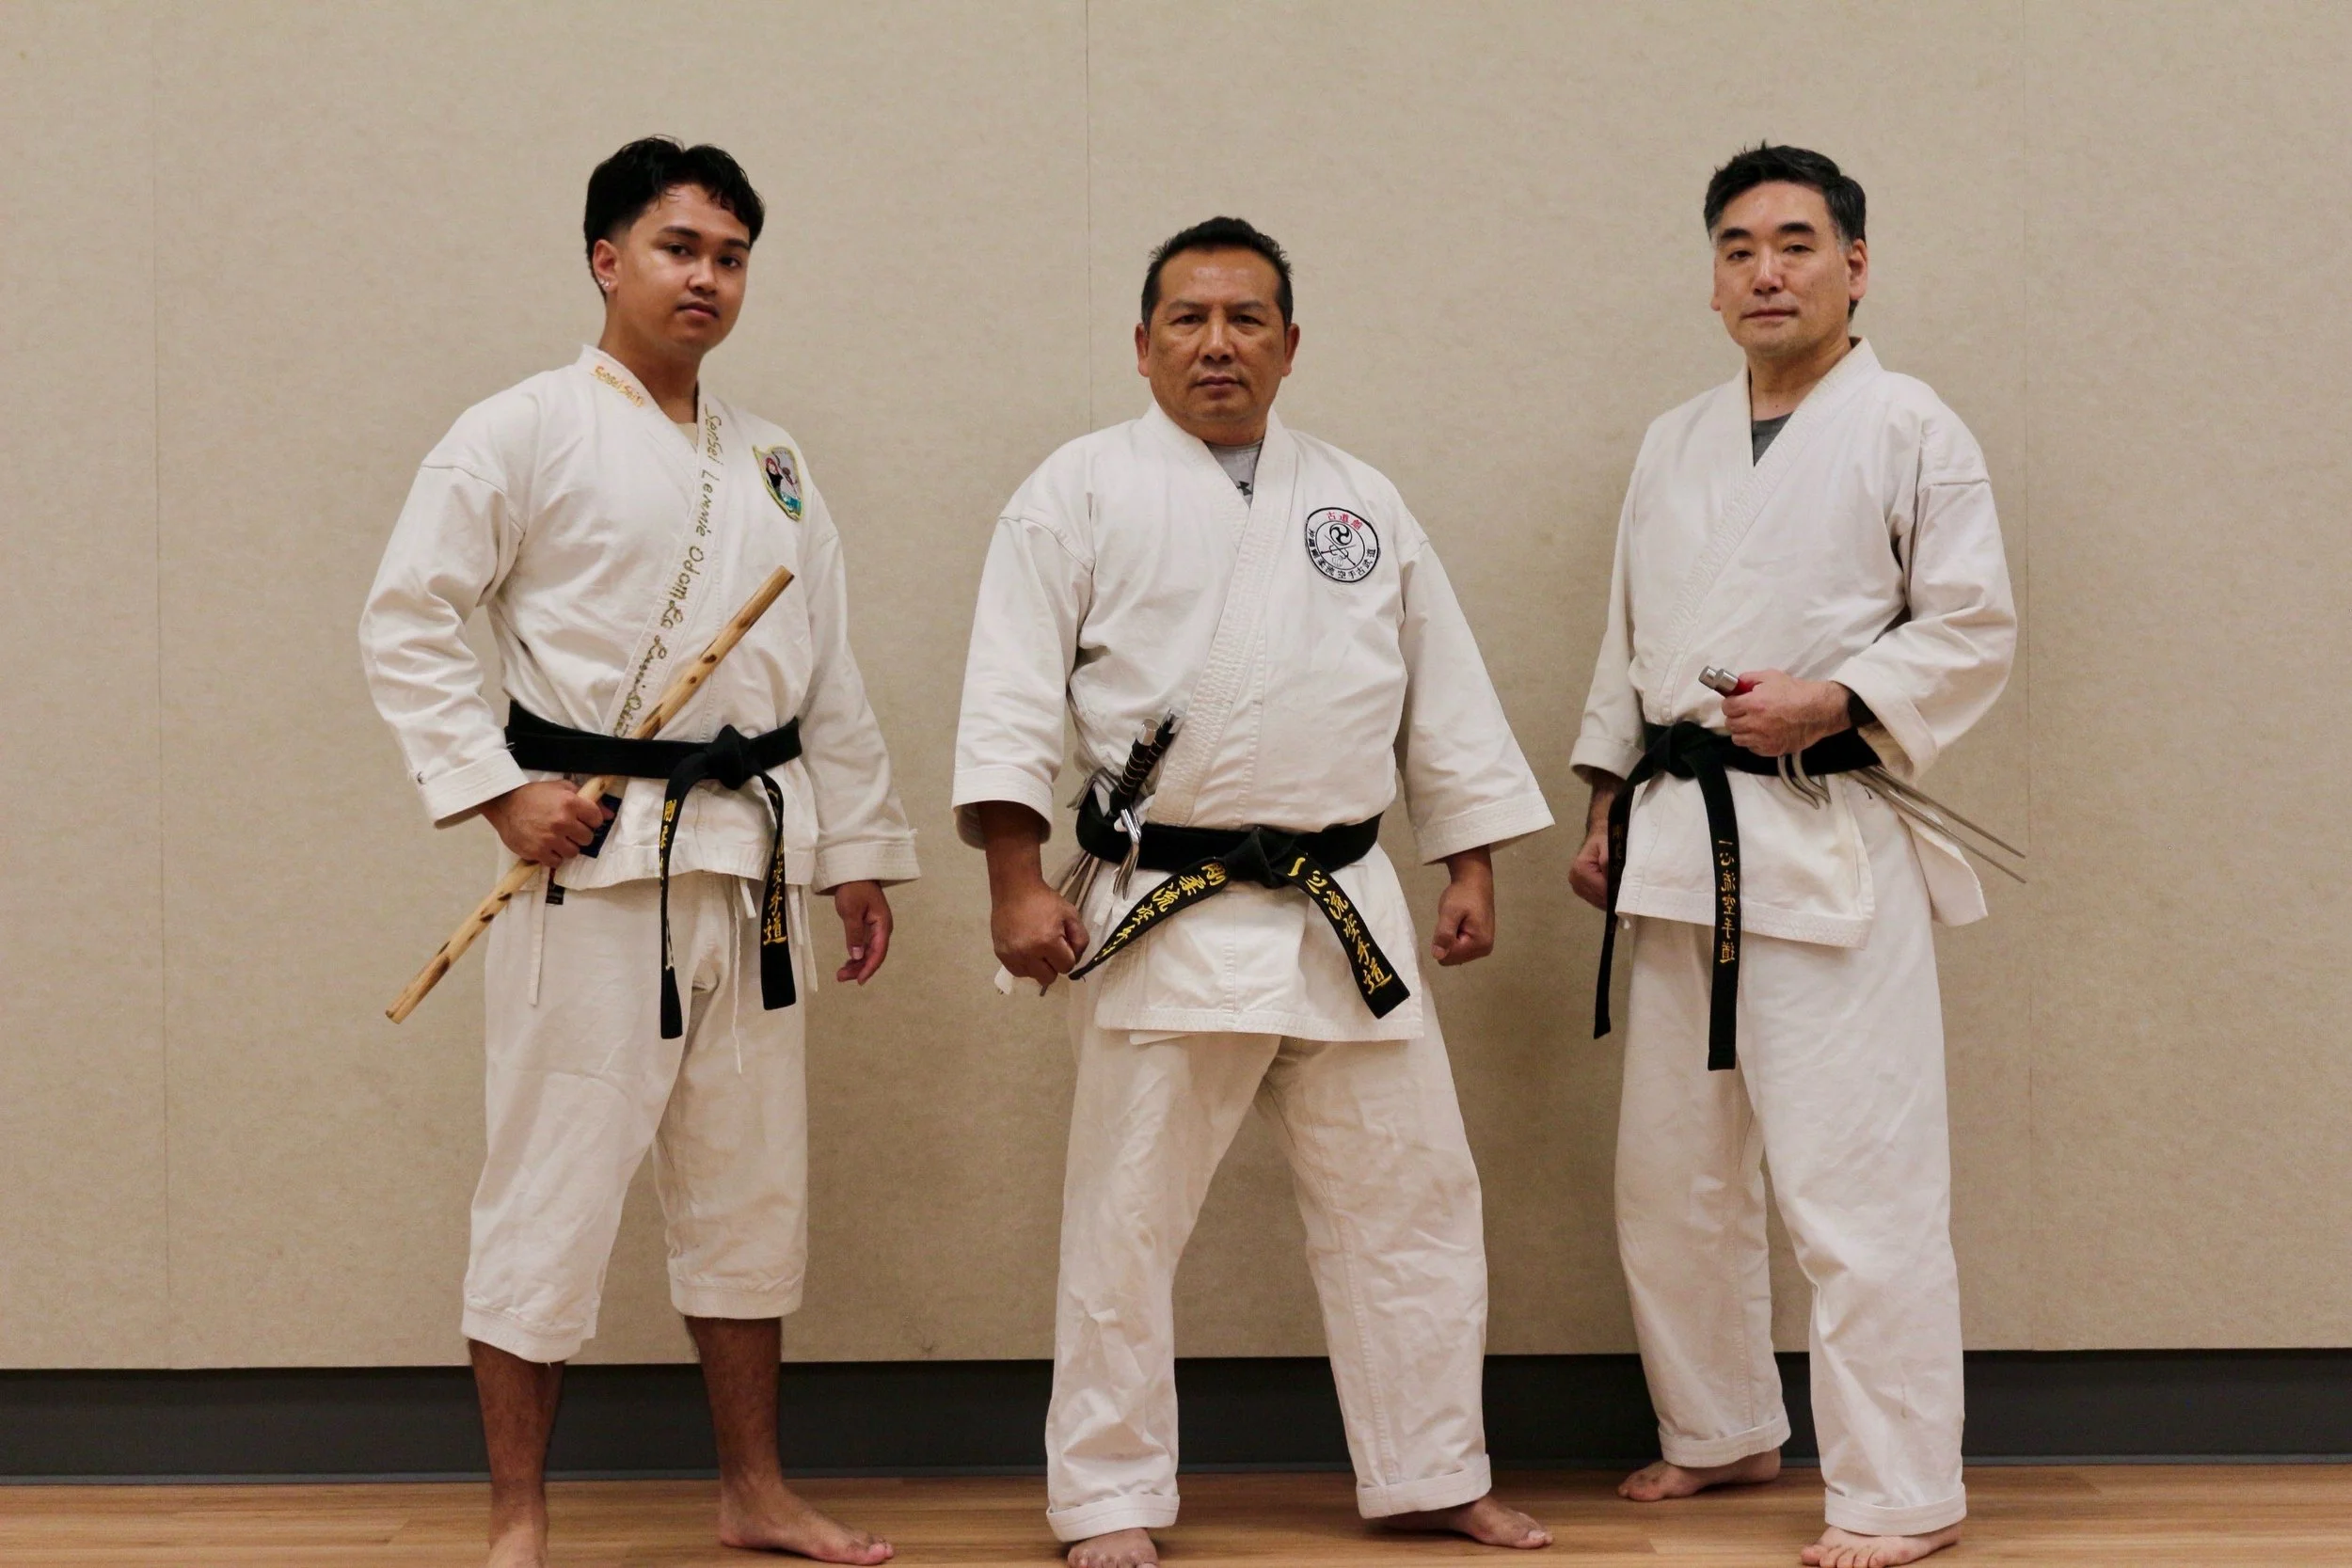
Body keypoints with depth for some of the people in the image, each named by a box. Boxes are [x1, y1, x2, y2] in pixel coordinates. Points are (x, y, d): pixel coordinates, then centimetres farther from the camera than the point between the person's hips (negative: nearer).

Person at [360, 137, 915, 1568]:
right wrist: (499, 790, -16)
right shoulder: (524, 434, -5)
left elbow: (830, 677, 18)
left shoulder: (772, 465, 15)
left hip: (752, 862, 7)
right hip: (595, 861, -6)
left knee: (751, 1183, 13)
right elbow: (407, 625, -8)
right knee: (553, 1183, -5)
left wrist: (861, 849, 14)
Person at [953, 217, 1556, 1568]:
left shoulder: (1361, 505, 12)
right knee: (1127, 1224, 1)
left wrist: (1472, 864, 10)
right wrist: (1018, 881, -13)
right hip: (1165, 918, -4)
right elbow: (1013, 696, -6)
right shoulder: (1084, 493, 0)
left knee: (1410, 1195, 9)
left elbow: (1447, 694, 16)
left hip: (1350, 918, 4)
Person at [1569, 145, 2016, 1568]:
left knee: (1856, 1183, -10)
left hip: (1829, 845, -7)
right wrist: (1606, 809, 16)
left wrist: (1833, 704, -19)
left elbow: (1974, 631, -6)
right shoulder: (1676, 447, 15)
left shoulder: (1911, 430, -4)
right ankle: (1723, 1432, 31)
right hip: (1681, 845, 7)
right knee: (1674, 1173, 14)